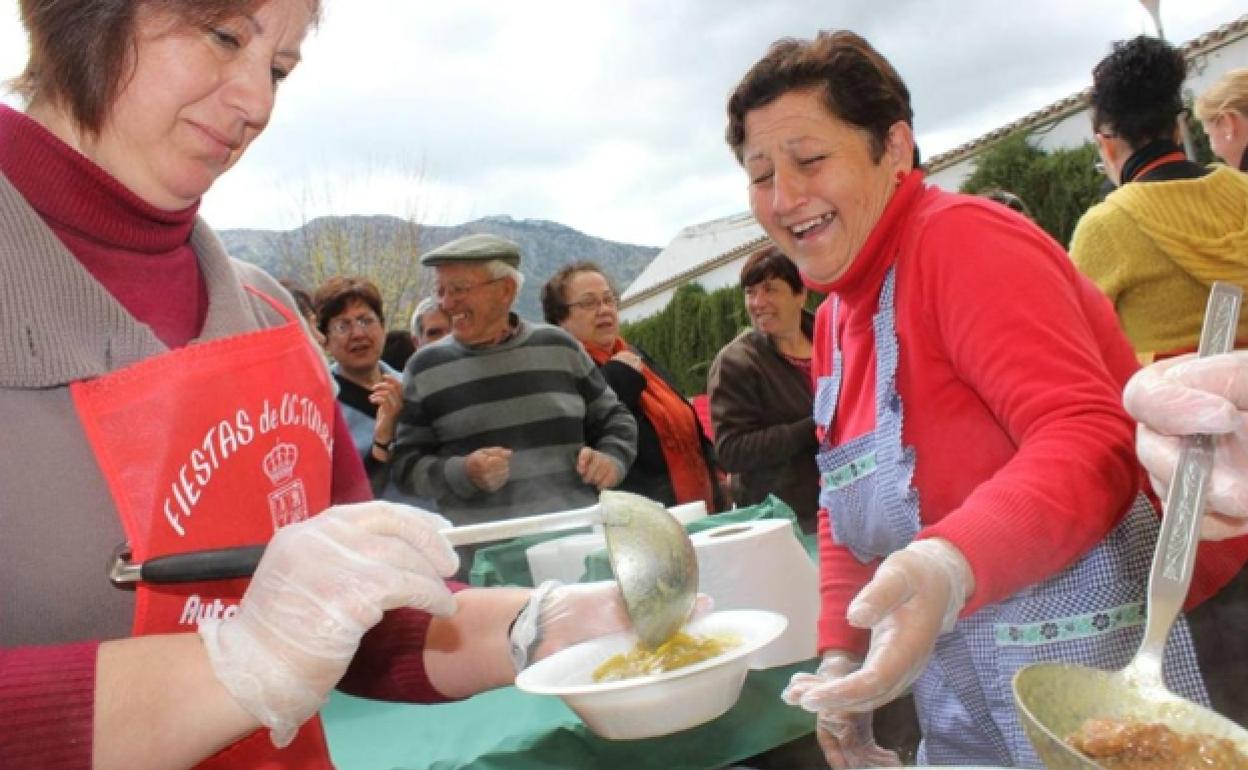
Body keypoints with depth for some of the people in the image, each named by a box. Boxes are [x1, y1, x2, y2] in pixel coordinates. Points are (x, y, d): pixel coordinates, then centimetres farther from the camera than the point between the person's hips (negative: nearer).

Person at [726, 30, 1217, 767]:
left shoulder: (960, 239, -17)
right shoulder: (835, 316, 8)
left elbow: (1092, 441, -28)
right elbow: (850, 503, 15)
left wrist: (948, 566, -43)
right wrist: (840, 652, 5)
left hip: (1087, 664, -8)